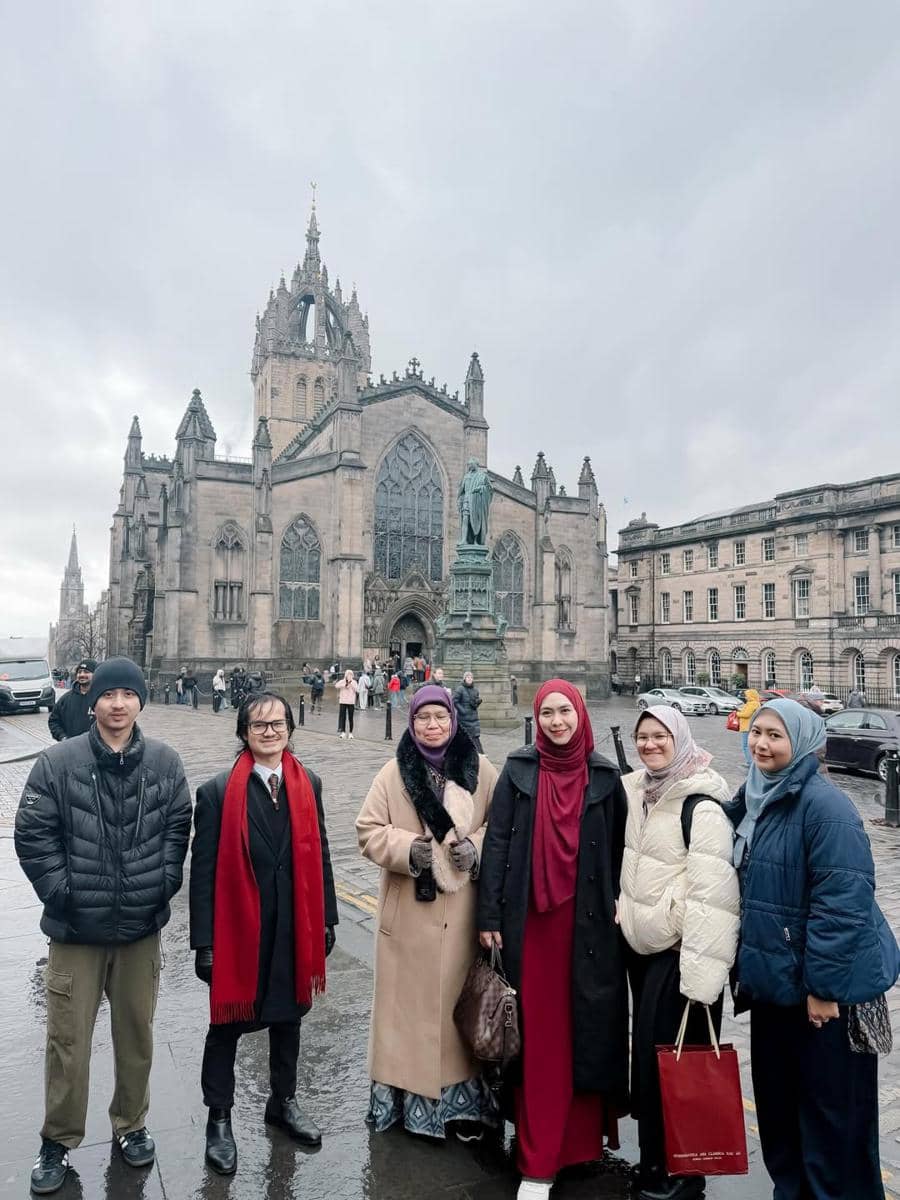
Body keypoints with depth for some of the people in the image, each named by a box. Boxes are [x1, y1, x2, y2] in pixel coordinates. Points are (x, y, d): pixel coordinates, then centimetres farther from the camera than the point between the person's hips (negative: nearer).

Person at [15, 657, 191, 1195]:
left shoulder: (165, 762, -5)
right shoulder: (59, 762, -10)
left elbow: (178, 828, 2)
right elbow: (32, 834, -6)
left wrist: (163, 886, -3)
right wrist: (59, 892, -9)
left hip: (142, 927, 2)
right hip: (76, 928, -1)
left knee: (137, 1033, 17)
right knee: (68, 1040, 10)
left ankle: (131, 1125, 39)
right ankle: (59, 1141, 33)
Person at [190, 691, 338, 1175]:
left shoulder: (308, 785, -1)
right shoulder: (218, 791, -11)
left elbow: (318, 855, 4)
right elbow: (203, 870, -9)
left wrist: (326, 920, 7)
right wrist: (204, 941, -8)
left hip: (295, 927, 4)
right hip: (238, 930, -3)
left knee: (288, 1017, 20)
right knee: (227, 1024, 14)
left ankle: (283, 1103, 43)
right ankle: (219, 1120, 36)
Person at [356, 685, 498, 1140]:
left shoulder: (480, 770, 0)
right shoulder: (394, 773, -2)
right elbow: (369, 830, -1)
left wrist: (477, 846, -13)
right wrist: (408, 848, -17)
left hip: (463, 912, 1)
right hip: (409, 910, 0)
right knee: (410, 1001, 8)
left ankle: (463, 1098, 26)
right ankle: (407, 1095, 25)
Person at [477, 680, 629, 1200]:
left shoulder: (605, 776, 2)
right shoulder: (518, 770, -2)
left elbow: (618, 850, 6)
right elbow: (497, 842, -3)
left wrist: (617, 907, 2)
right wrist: (490, 915, -5)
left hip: (588, 922, 1)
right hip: (531, 921, -1)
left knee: (587, 1027, 10)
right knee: (538, 1034, 6)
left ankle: (584, 1135, 32)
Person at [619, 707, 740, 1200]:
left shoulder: (701, 803, -18)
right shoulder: (633, 790, 4)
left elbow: (712, 890, -22)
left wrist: (701, 970, -24)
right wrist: (623, 911, 16)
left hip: (681, 949, -7)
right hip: (640, 942, 7)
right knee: (646, 1053, 17)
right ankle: (654, 1160, 35)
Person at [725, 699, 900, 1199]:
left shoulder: (824, 805, -20)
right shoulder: (756, 797, 4)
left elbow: (843, 901, -23)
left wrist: (823, 985, -20)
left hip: (827, 989, -8)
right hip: (775, 983, 8)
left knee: (832, 1115, 8)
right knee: (777, 1103, 20)